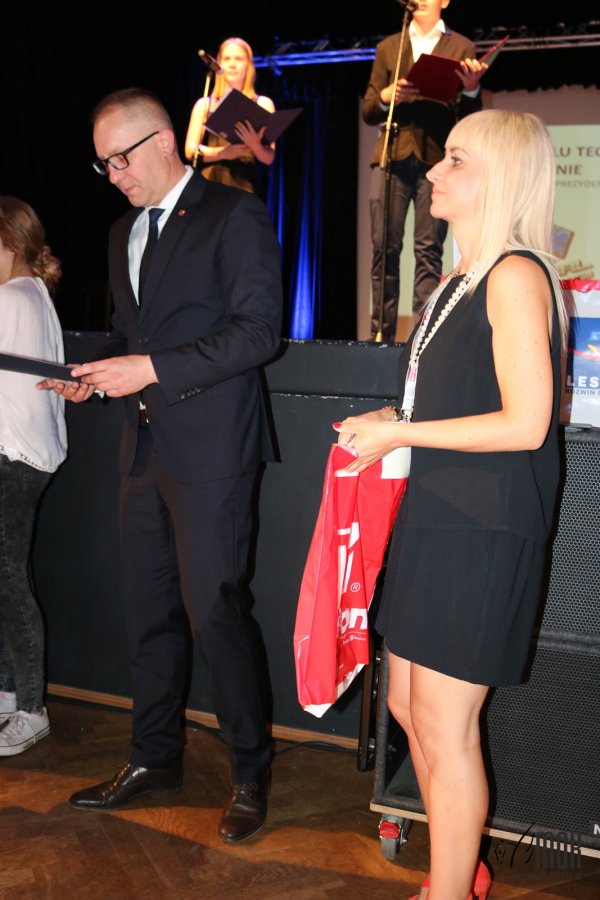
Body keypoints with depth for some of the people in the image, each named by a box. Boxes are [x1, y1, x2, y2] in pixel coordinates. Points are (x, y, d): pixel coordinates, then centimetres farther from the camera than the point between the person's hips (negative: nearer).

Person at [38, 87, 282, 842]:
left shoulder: (235, 216, -6)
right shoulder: (125, 231, 18)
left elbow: (257, 332, -14)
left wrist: (151, 369, -19)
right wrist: (98, 372, 4)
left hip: (210, 451, -7)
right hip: (146, 449, 8)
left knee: (215, 611, -5)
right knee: (149, 613, 14)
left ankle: (250, 773, 13)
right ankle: (153, 757, 29)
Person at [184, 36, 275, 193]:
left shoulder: (263, 104, 9)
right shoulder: (204, 104, 13)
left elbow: (269, 158, 3)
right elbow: (190, 150, 4)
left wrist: (256, 145, -20)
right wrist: (223, 152, -14)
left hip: (243, 185, -1)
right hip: (209, 184, 1)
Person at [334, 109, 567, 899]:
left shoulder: (516, 276, -13)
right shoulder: (462, 280, 14)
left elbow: (525, 422, -20)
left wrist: (397, 434, -15)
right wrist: (390, 421, 6)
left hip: (483, 533, -9)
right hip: (434, 515, 9)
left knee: (444, 727, 1)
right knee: (409, 705, 16)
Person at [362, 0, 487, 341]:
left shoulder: (461, 47, 12)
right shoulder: (388, 47, 18)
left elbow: (469, 117, 7)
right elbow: (368, 112, 15)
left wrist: (471, 88, -12)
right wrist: (386, 96, -5)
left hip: (438, 158, -2)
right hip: (394, 155, 2)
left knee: (429, 249, -7)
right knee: (385, 247, -3)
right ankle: (381, 332, 1)